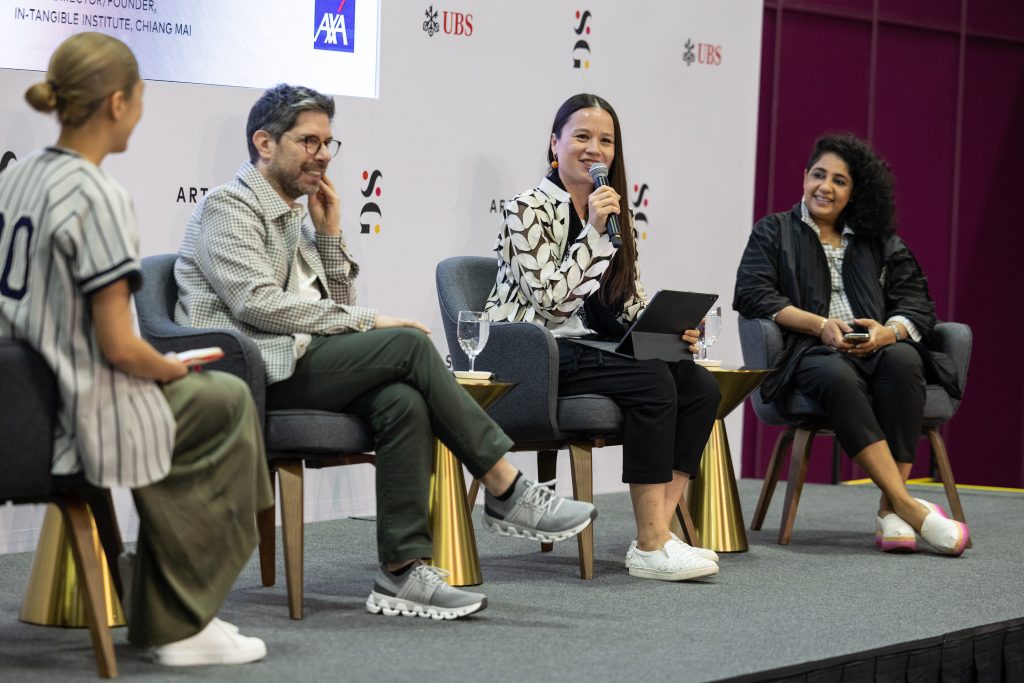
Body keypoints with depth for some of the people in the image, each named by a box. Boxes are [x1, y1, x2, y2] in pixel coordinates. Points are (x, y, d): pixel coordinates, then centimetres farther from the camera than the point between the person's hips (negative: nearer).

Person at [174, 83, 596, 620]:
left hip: (305, 366, 8)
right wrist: (369, 322, -14)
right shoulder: (228, 208, -1)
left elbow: (336, 304, 23)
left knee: (404, 400, -24)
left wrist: (330, 232, 9)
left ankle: (402, 570, -29)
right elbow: (259, 304, -16)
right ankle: (505, 491, -17)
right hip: (257, 376, -8)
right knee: (409, 344, -23)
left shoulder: (293, 215, 25)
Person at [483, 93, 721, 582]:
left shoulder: (613, 213, 18)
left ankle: (661, 527, -19)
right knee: (652, 382, -30)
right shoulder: (528, 210, -5)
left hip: (592, 350, 8)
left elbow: (632, 305, 16)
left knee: (701, 385, -17)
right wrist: (593, 233, -16)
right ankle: (650, 547, -27)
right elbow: (548, 301, -16)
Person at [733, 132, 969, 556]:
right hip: (809, 352, -2)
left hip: (877, 347, 2)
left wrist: (887, 331, -12)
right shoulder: (774, 232, 18)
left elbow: (916, 303, 12)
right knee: (838, 377, -39)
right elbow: (752, 294, 1)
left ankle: (890, 510, -37)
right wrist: (820, 325, -12)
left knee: (901, 360, -35)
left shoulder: (880, 242, 24)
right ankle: (909, 506, -45)